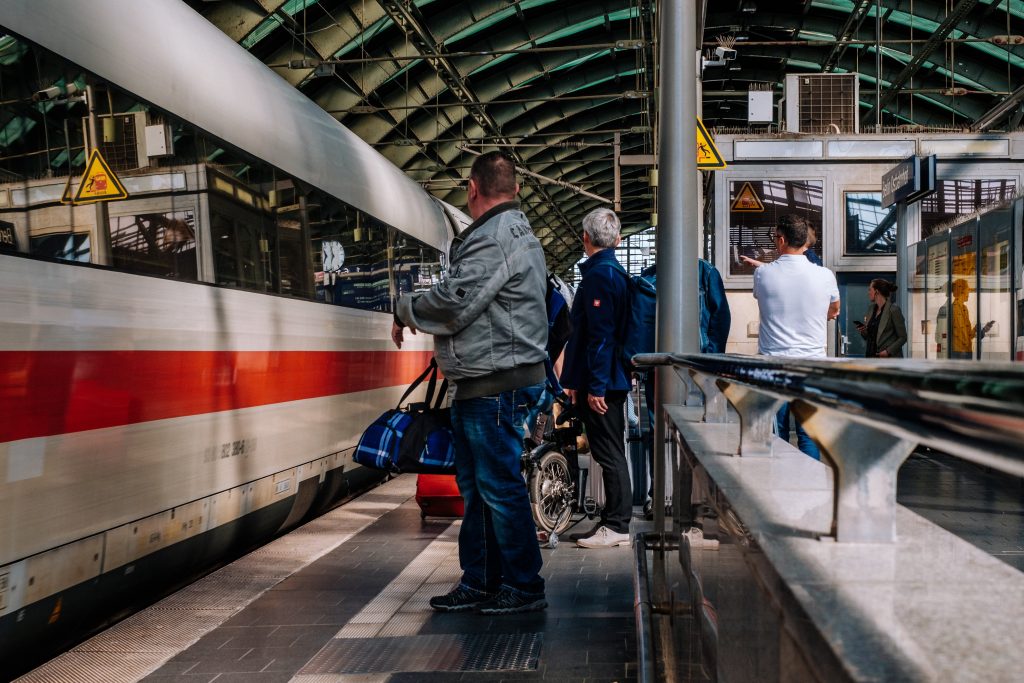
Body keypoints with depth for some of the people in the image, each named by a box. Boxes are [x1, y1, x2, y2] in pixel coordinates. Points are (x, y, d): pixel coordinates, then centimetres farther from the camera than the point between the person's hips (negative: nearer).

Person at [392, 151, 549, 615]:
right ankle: (479, 583, 23)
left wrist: (405, 310, -4)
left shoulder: (495, 237, -15)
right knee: (475, 486, 15)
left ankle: (524, 588, 6)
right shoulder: (515, 231, 20)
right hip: (478, 384, 11)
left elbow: (453, 302, -22)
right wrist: (415, 314, 10)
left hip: (497, 385, -11)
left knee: (499, 486, -4)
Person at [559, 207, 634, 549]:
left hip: (600, 382, -10)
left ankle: (617, 527, 2)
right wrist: (577, 380, 23)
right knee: (609, 453, 14)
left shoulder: (598, 274, -15)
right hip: (613, 379, 10)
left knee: (609, 454, -4)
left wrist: (595, 386, -21)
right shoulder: (616, 271, 16)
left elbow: (600, 335, -22)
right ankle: (612, 522, 22)